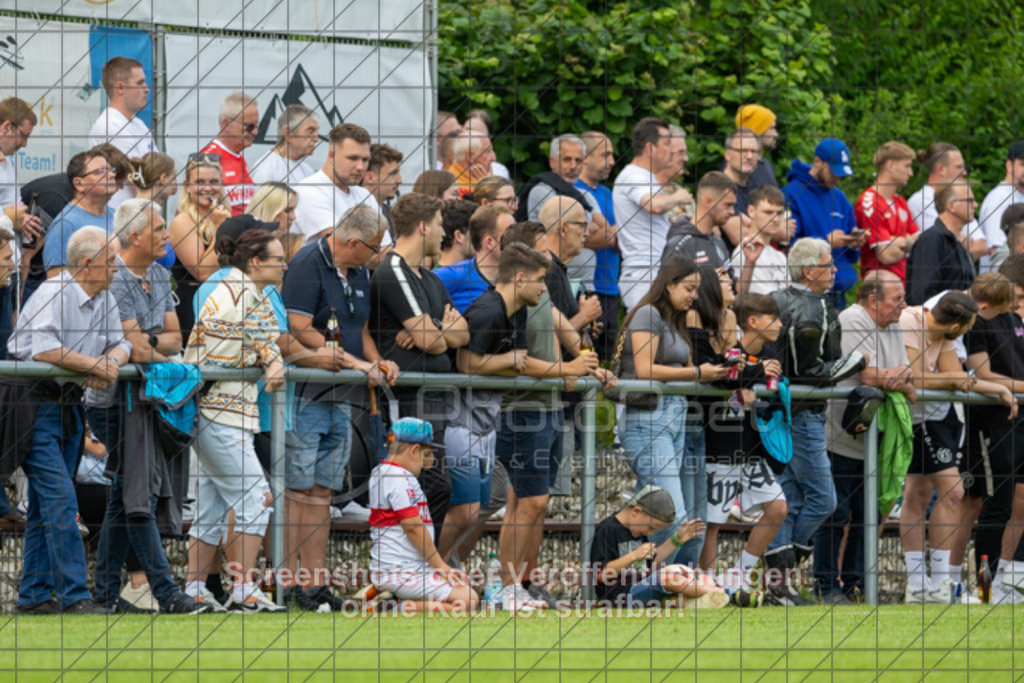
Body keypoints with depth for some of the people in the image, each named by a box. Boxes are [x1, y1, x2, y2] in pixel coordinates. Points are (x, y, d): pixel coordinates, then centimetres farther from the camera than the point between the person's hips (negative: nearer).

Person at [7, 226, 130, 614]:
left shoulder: (104, 300, 11)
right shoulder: (52, 295, -16)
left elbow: (120, 344, 12)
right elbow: (44, 350, -26)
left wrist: (111, 362, -12)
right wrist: (96, 366, -17)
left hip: (70, 405, 9)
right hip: (35, 405, -9)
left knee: (46, 506, 10)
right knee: (59, 499, -13)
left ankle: (34, 596, 14)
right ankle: (74, 596, -15)